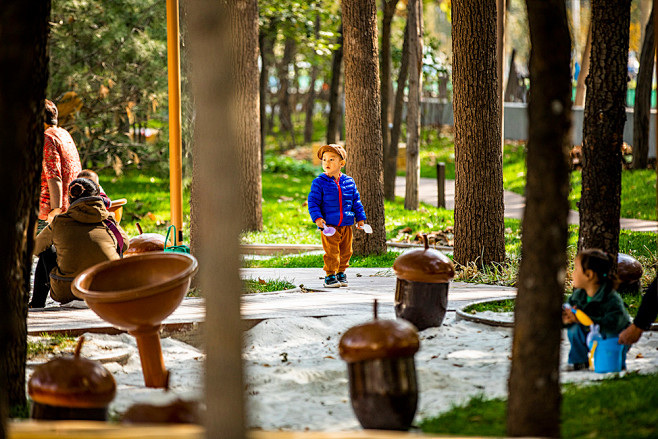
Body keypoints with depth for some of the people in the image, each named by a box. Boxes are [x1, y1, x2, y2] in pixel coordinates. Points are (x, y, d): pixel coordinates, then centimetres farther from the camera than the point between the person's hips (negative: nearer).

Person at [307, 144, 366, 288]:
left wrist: (360, 217, 10)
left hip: (347, 225, 4)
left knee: (345, 251, 10)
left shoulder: (349, 182, 5)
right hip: (329, 225, -4)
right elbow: (313, 202, -5)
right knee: (332, 252, -7)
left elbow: (356, 201, 14)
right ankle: (330, 275, 2)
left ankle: (341, 273, 25)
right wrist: (317, 218, -17)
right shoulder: (319, 182, -4)